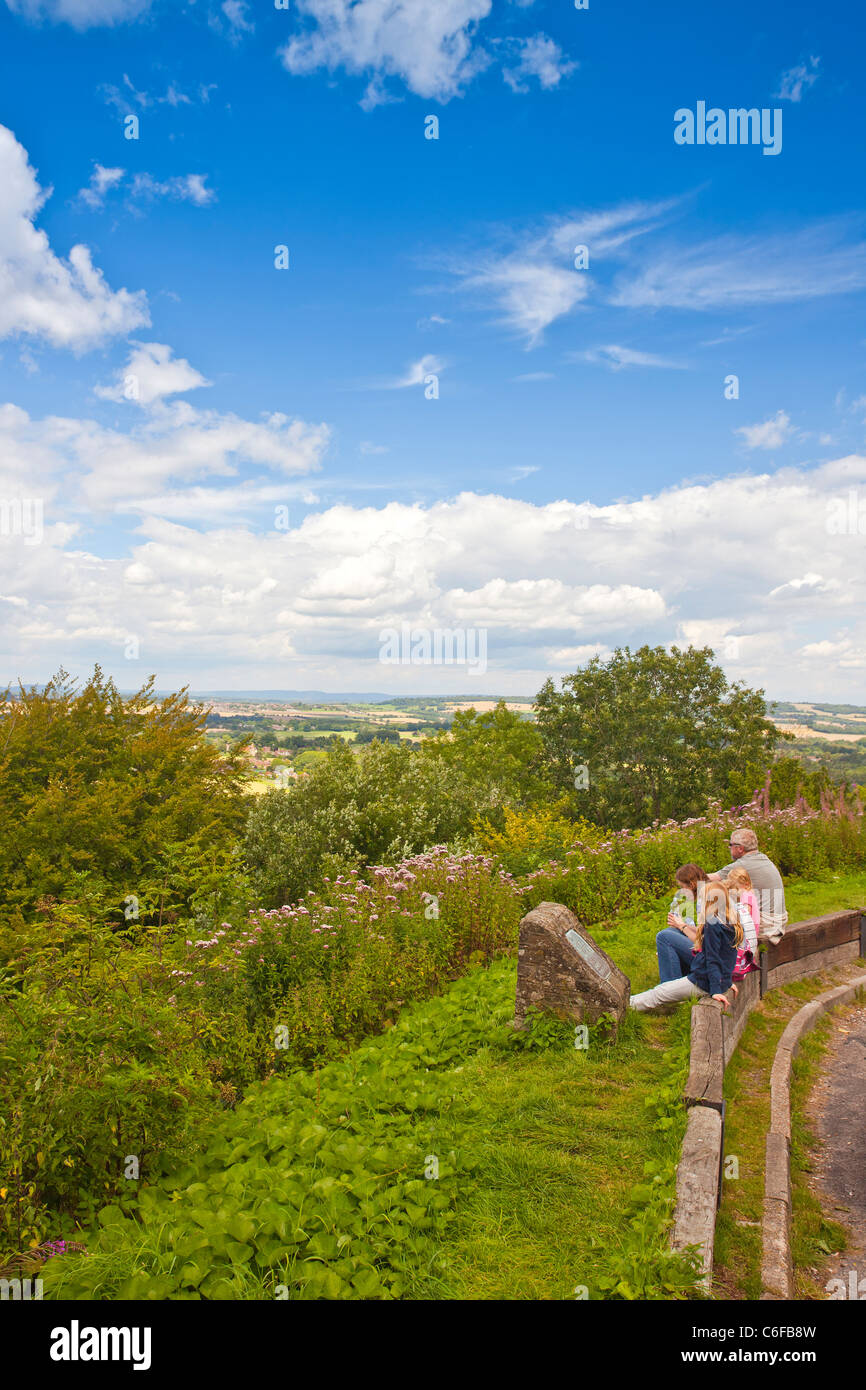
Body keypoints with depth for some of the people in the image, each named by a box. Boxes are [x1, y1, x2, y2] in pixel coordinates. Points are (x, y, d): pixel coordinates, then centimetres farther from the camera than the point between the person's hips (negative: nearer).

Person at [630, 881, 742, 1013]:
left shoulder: (713, 925, -21)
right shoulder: (731, 924, 7)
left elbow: (712, 959, -23)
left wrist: (716, 990, -23)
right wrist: (728, 981, 24)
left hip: (702, 983, -9)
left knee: (658, 994, 4)